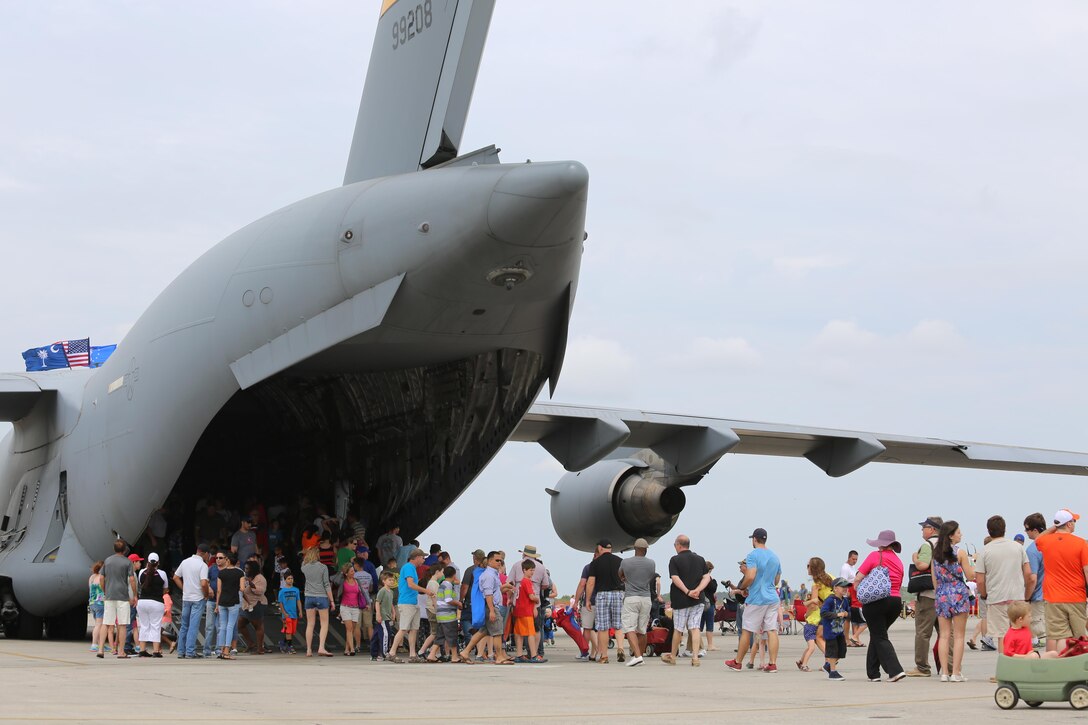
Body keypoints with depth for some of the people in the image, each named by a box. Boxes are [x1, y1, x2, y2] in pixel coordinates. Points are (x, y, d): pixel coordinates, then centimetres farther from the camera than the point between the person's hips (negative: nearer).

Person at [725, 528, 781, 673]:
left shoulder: (753, 555, -10)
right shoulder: (775, 556, 12)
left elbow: (750, 577, -21)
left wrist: (741, 587, -4)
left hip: (756, 599, -5)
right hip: (772, 598, 5)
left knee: (747, 631, 4)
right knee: (772, 631, 1)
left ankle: (737, 662, 14)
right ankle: (772, 664, -5)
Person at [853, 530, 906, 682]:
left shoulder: (874, 556, -5)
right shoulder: (899, 562, 12)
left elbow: (857, 580, -7)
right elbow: (899, 586, 11)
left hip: (876, 601, -5)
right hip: (896, 602, 5)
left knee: (880, 638, 1)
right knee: (877, 635, 20)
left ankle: (895, 670, -15)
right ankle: (873, 673, 23)